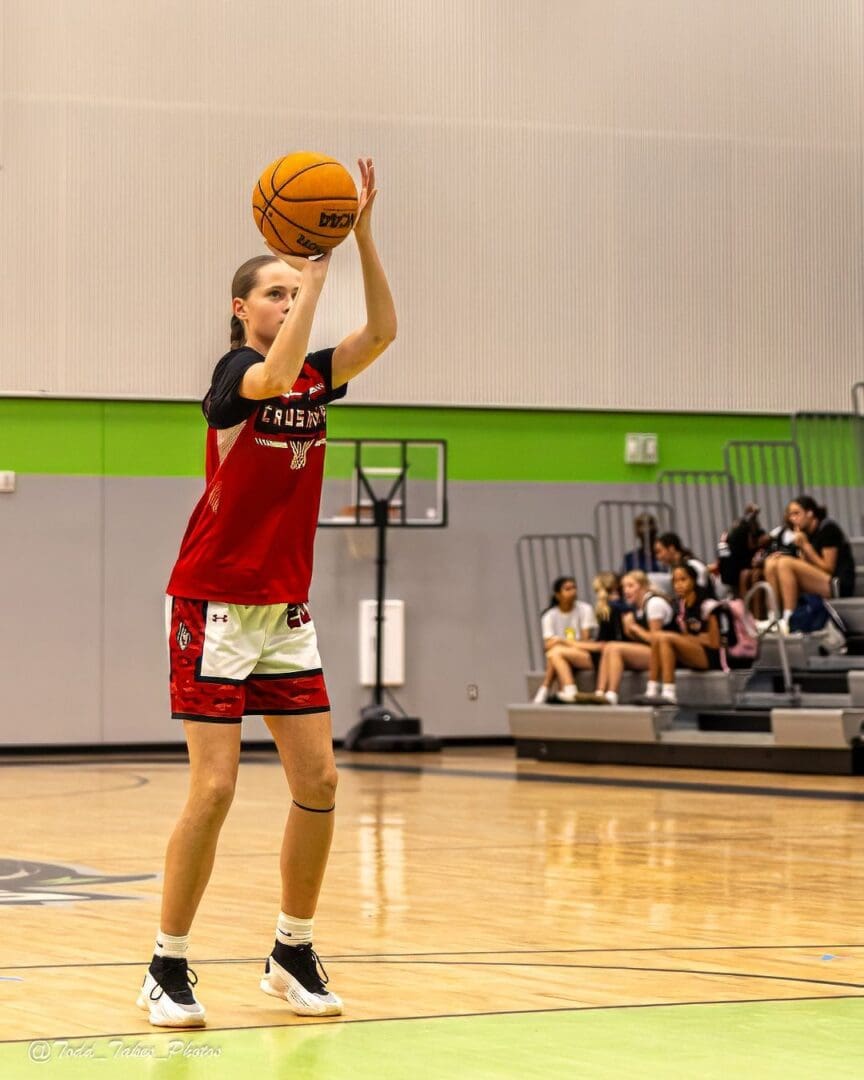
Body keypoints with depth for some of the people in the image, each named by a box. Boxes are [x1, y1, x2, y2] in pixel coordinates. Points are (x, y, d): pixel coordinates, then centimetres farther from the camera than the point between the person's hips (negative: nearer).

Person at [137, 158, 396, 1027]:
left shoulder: (317, 378, 7)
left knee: (318, 782, 2)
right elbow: (274, 373, -33)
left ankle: (293, 956, 16)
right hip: (214, 606, -7)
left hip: (286, 610, 7)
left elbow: (381, 334, -8)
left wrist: (361, 234, -17)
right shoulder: (237, 371, -10)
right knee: (214, 787, -11)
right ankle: (167, 969, 0)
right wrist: (312, 273, -26)